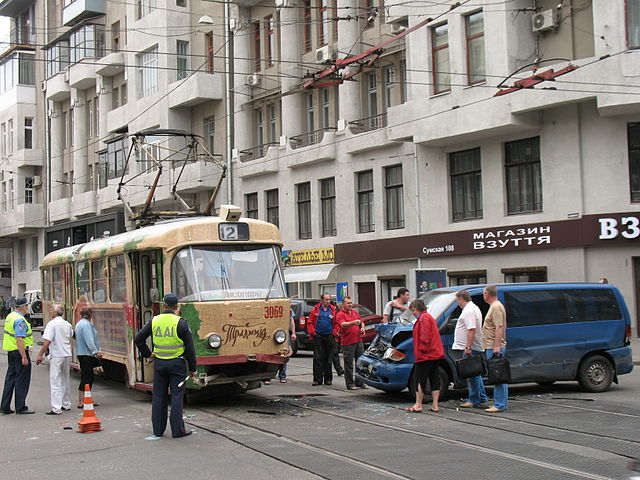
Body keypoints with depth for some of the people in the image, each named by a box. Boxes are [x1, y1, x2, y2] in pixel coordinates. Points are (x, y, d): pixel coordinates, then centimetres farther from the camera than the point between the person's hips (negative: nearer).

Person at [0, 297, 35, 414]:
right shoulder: (20, 320, -19)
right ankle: (20, 408, 4)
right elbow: (19, 340, -25)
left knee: (10, 379, 14)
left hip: (10, 352, 10)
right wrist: (24, 357, -24)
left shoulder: (10, 316, 10)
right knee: (22, 381, -1)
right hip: (19, 352, -10)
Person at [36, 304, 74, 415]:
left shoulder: (52, 324, -12)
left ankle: (56, 408, -12)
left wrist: (40, 355, -14)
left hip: (56, 355, -7)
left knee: (55, 381, -7)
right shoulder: (67, 324, 10)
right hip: (67, 354, 7)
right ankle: (66, 404, 26)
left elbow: (47, 341, -18)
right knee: (65, 380, 18)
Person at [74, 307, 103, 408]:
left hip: (81, 353, 11)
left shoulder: (79, 323, 18)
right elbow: (89, 340, -24)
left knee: (89, 377, 16)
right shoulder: (86, 324, -16)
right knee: (86, 378, -8)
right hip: (86, 354, -11)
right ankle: (81, 402, -7)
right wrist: (96, 352, -24)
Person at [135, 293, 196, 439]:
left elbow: (139, 338, 5)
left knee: (158, 397, 10)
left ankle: (158, 430, 15)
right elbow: (190, 348, -7)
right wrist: (192, 368, 0)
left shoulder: (154, 321, 1)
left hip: (159, 363, 3)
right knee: (176, 396, 1)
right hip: (177, 364, -3)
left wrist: (147, 354, 17)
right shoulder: (181, 323, -8)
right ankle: (177, 430, 0)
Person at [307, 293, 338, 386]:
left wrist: (335, 332, -1)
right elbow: (309, 322, 7)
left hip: (329, 337, 1)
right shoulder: (316, 309, 4)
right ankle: (317, 379, 0)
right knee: (318, 358, -3)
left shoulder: (333, 310, 6)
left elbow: (337, 323, 10)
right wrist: (312, 332, -2)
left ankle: (328, 379, 14)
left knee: (328, 359, 7)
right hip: (318, 336, -1)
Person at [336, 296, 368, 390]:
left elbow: (361, 322, 26)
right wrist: (353, 322, -38)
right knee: (349, 364, -3)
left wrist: (362, 328, 4)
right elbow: (343, 325, -23)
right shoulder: (340, 314, -6)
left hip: (358, 341, 7)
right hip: (348, 343, -7)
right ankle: (350, 384, 2)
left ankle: (360, 382, 18)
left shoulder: (355, 312, 17)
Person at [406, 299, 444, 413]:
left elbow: (425, 336, -20)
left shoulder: (423, 318, -11)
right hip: (436, 354, 10)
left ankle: (418, 405, -2)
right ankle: (435, 405, 7)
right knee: (435, 380, 6)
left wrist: (422, 349, -15)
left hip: (425, 355, -10)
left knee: (420, 380, -4)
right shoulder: (429, 317, 21)